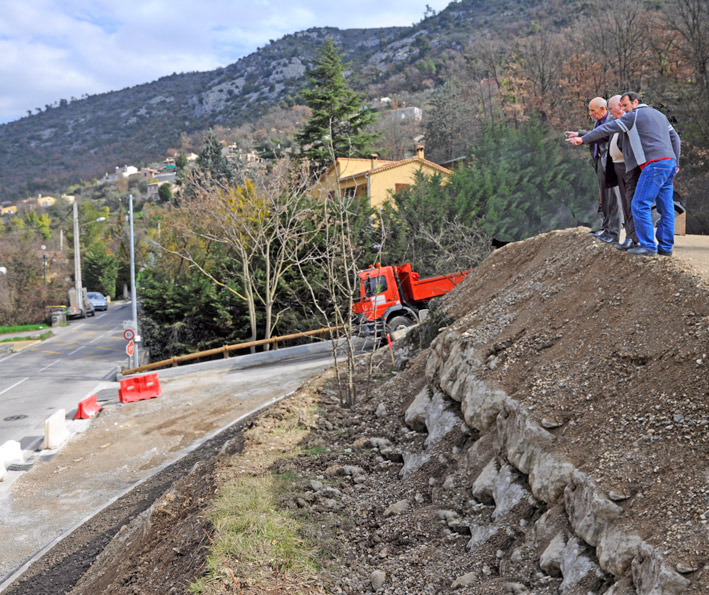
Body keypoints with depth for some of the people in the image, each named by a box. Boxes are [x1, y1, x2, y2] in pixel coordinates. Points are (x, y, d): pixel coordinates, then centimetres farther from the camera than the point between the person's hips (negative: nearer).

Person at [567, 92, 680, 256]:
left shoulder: (634, 116, -1)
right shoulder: (659, 115, 23)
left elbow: (607, 128, -3)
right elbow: (674, 137, 24)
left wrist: (583, 139, 1)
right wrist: (675, 162, 26)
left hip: (654, 164, -9)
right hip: (669, 163, 9)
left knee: (640, 205, -8)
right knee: (665, 207, 8)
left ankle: (648, 245, -11)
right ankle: (665, 246, 11)